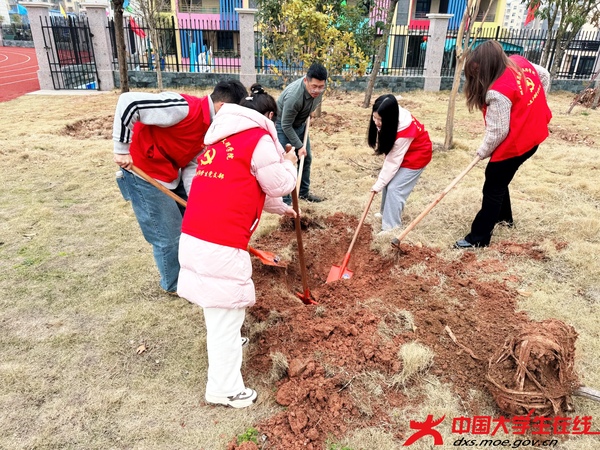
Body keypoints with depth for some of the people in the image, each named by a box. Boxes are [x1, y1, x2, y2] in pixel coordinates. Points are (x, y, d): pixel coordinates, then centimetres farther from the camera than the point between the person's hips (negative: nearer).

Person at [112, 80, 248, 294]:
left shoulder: (209, 127, 1)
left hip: (171, 174, 9)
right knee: (169, 238, 2)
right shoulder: (184, 108, -27)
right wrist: (123, 149, -23)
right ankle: (175, 285, 27)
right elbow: (128, 101, -29)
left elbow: (191, 166, 1)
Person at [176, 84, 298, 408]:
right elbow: (278, 184, 1)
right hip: (220, 244, -9)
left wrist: (281, 209, 39)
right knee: (227, 312, 4)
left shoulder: (222, 137, 21)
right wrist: (288, 163, 22)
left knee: (218, 307, 29)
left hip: (194, 236, 9)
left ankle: (226, 342, 51)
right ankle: (225, 388, 19)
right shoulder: (259, 139, -7)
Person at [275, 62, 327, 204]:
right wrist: (299, 146, -23)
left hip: (300, 124, 7)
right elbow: (286, 125, -27)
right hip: (283, 125, -7)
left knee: (307, 158, 13)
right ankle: (285, 201, 0)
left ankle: (304, 191, 30)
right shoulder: (294, 96, -38)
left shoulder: (318, 87, -19)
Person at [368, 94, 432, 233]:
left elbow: (393, 161, -31)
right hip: (400, 151, 8)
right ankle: (386, 213, 31)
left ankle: (391, 228, -4)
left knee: (394, 188, -12)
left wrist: (378, 184, -23)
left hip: (416, 154, -8)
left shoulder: (404, 131, -39)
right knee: (388, 182, 11)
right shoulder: (392, 117, -19)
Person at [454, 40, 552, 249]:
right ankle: (504, 216, 42)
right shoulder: (520, 62, -3)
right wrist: (531, 106, 16)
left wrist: (483, 151, -6)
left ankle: (479, 238, 8)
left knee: (493, 188, 0)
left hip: (515, 143, -9)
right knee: (499, 180, 24)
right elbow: (544, 75, 15)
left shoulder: (498, 91, -29)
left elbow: (497, 132, -23)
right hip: (533, 134, 9)